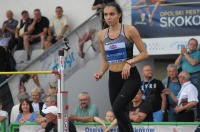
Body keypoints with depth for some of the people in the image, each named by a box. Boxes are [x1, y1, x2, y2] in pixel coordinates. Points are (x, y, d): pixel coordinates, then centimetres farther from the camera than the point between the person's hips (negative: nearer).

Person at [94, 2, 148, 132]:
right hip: (113, 78, 5)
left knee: (118, 108, -23)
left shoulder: (129, 30, -8)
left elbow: (144, 53, -6)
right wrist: (101, 73, -2)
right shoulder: (102, 35, 5)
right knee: (121, 113, 8)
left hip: (130, 76, -5)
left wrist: (129, 62, -20)